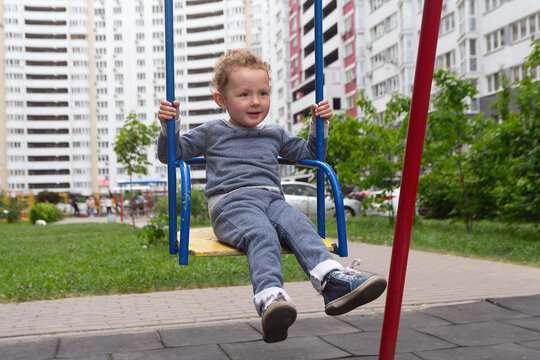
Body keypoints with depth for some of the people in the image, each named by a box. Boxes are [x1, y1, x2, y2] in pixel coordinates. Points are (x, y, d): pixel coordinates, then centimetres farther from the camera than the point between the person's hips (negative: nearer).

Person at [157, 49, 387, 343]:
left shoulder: (275, 134, 28)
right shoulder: (211, 132, 17)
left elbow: (307, 153, 40)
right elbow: (171, 154, 19)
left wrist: (319, 124, 25)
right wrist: (169, 126, 1)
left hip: (271, 199, 4)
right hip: (231, 203, -3)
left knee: (298, 224, -30)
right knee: (261, 233, -37)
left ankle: (334, 281, -54)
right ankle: (269, 297, -62)